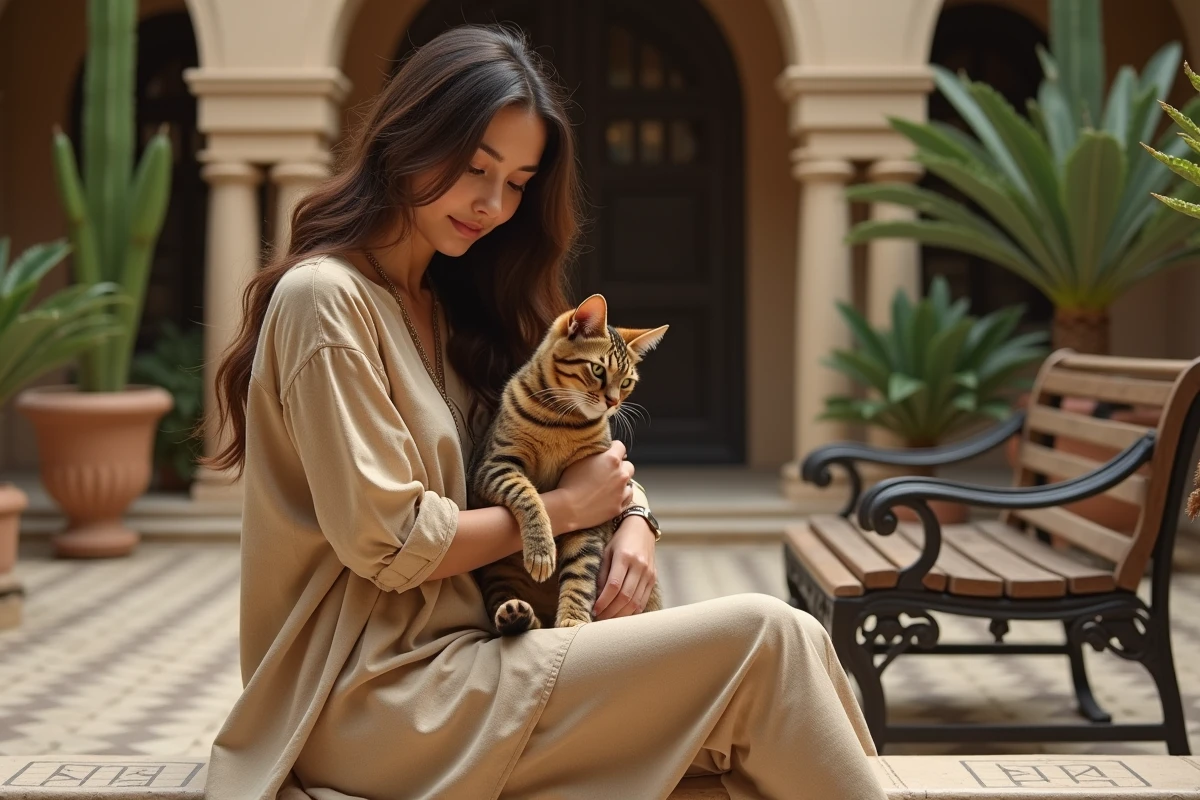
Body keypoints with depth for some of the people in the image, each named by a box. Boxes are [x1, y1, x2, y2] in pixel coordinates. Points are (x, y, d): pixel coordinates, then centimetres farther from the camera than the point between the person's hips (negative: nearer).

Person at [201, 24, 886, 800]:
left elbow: (580, 444, 18)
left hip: (447, 652, 8)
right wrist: (567, 507, -6)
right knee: (765, 639, -18)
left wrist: (632, 514, -4)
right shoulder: (326, 297, -11)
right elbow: (389, 546, -17)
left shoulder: (444, 303, 16)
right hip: (377, 701, -8)